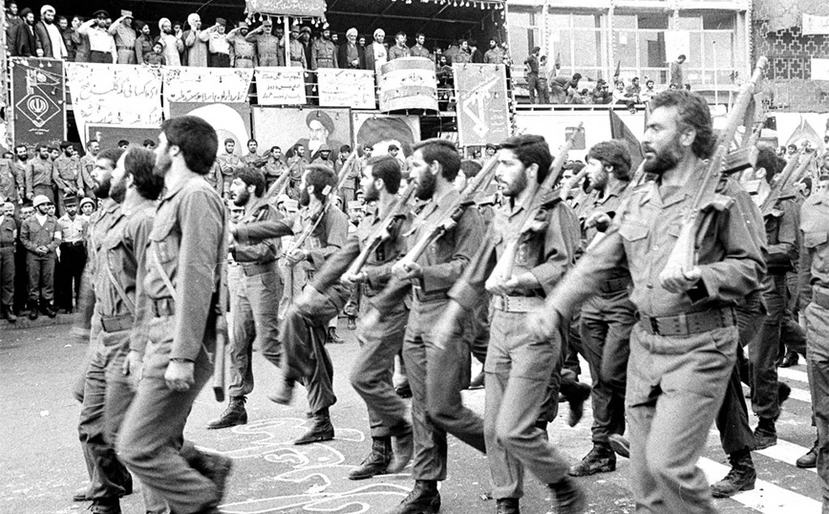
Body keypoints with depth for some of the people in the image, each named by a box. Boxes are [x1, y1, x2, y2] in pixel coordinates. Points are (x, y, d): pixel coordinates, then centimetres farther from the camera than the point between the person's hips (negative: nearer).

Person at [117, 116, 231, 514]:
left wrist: (183, 356, -24)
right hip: (163, 333, 10)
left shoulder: (196, 196, -11)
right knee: (164, 444, 13)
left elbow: (197, 280, -20)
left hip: (183, 340, -10)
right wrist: (142, 344, 22)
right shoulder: (174, 199, 20)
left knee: (138, 447, -9)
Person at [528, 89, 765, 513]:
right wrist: (554, 308, -2)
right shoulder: (640, 200, 12)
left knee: (667, 463, -13)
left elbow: (752, 266, -5)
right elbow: (598, 261, 9)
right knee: (644, 472, 12)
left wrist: (698, 277, -22)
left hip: (698, 348, -6)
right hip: (645, 343, 6)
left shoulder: (723, 195, -7)